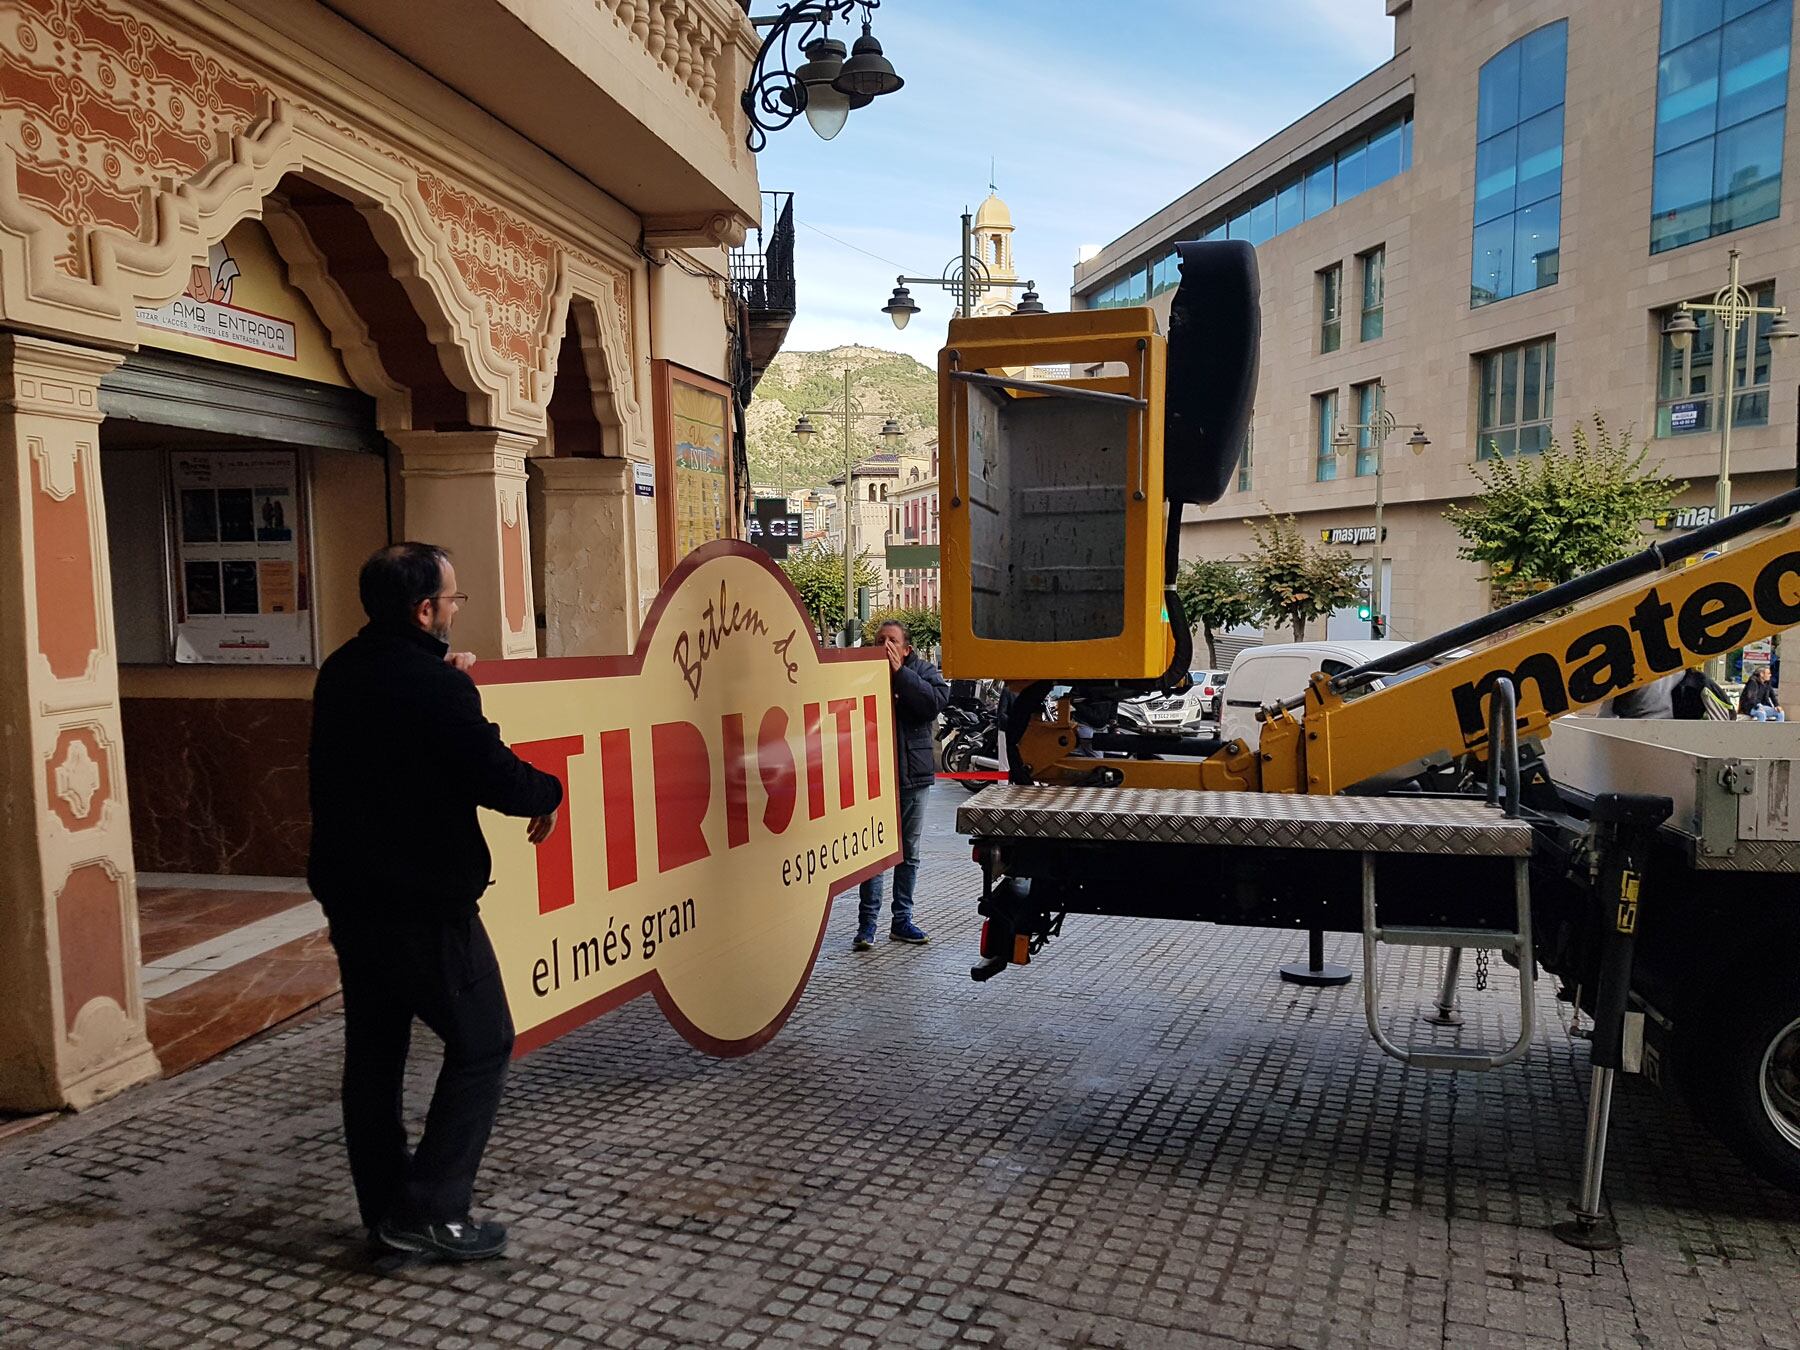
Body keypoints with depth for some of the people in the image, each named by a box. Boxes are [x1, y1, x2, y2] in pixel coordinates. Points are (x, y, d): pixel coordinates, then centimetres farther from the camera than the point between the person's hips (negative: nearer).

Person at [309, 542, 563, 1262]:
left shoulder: (341, 672, 6)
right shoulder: (434, 686, -21)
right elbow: (499, 779, -21)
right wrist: (548, 795, -2)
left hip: (349, 893, 9)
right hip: (425, 904, -8)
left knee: (373, 1052, 15)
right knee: (481, 1044, 5)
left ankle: (385, 1211, 26)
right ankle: (431, 1210, 5)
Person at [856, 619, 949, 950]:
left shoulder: (923, 671, 4)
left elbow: (936, 701, -17)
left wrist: (900, 673, -18)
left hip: (914, 775, 2)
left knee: (909, 854, 11)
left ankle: (902, 920, 22)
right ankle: (867, 924, 4)